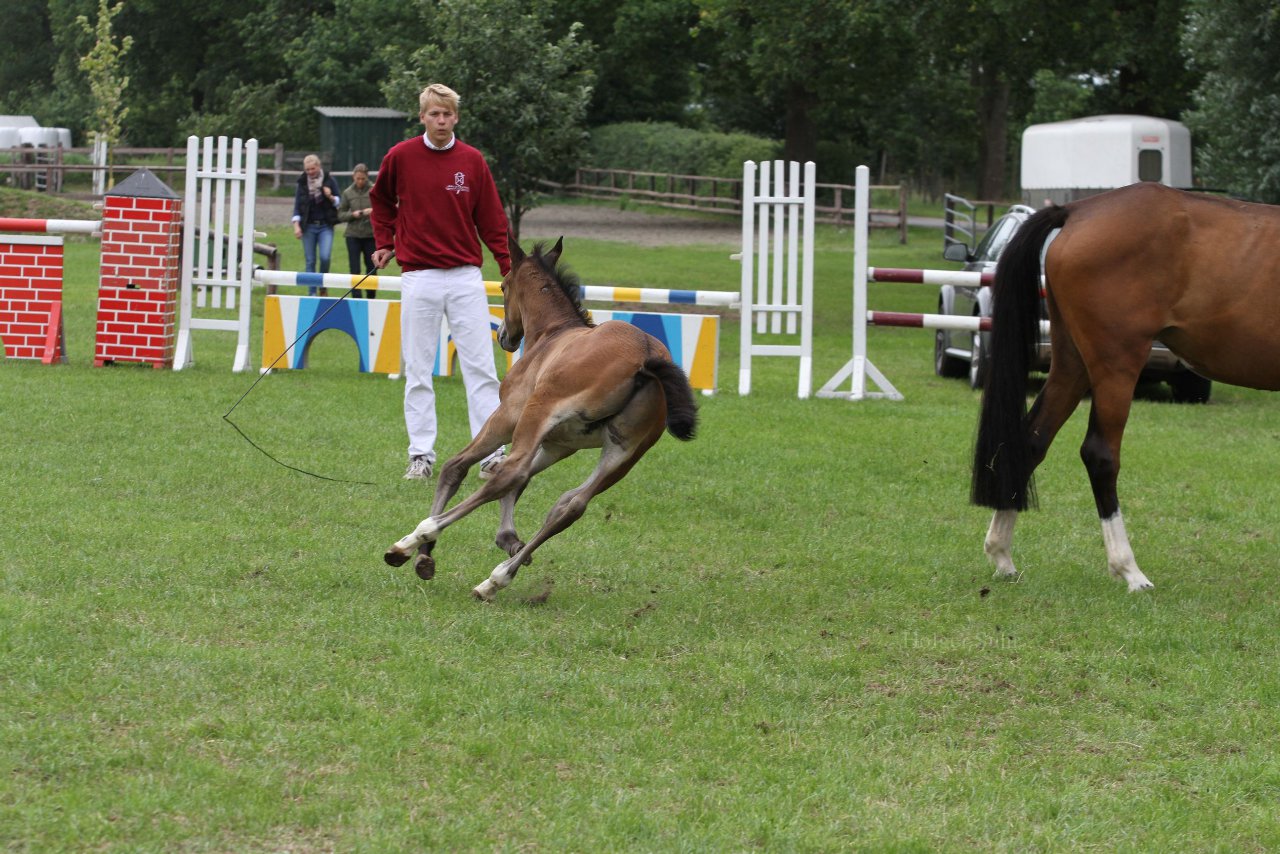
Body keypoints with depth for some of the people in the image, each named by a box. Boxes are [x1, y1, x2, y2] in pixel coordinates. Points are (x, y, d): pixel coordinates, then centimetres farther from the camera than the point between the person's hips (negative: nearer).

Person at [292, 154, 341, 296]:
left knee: (325, 257, -15)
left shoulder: (329, 181, 2)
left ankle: (323, 287, 7)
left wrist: (331, 197, -13)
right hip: (308, 226, 2)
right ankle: (312, 292, 8)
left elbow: (340, 202, 8)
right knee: (310, 261, 2)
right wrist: (296, 225, -4)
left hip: (325, 226, -2)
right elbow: (297, 205, 7)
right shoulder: (302, 183, 6)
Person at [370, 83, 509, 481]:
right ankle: (421, 454, 9)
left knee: (481, 368, -3)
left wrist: (509, 269, -1)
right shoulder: (400, 157, 1)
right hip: (419, 279, 0)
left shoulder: (472, 160, 3)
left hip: (466, 278, 0)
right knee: (418, 372, 3)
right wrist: (384, 243, 10)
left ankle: (492, 454, -1)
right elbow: (381, 200, 19)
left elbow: (491, 220, 5)